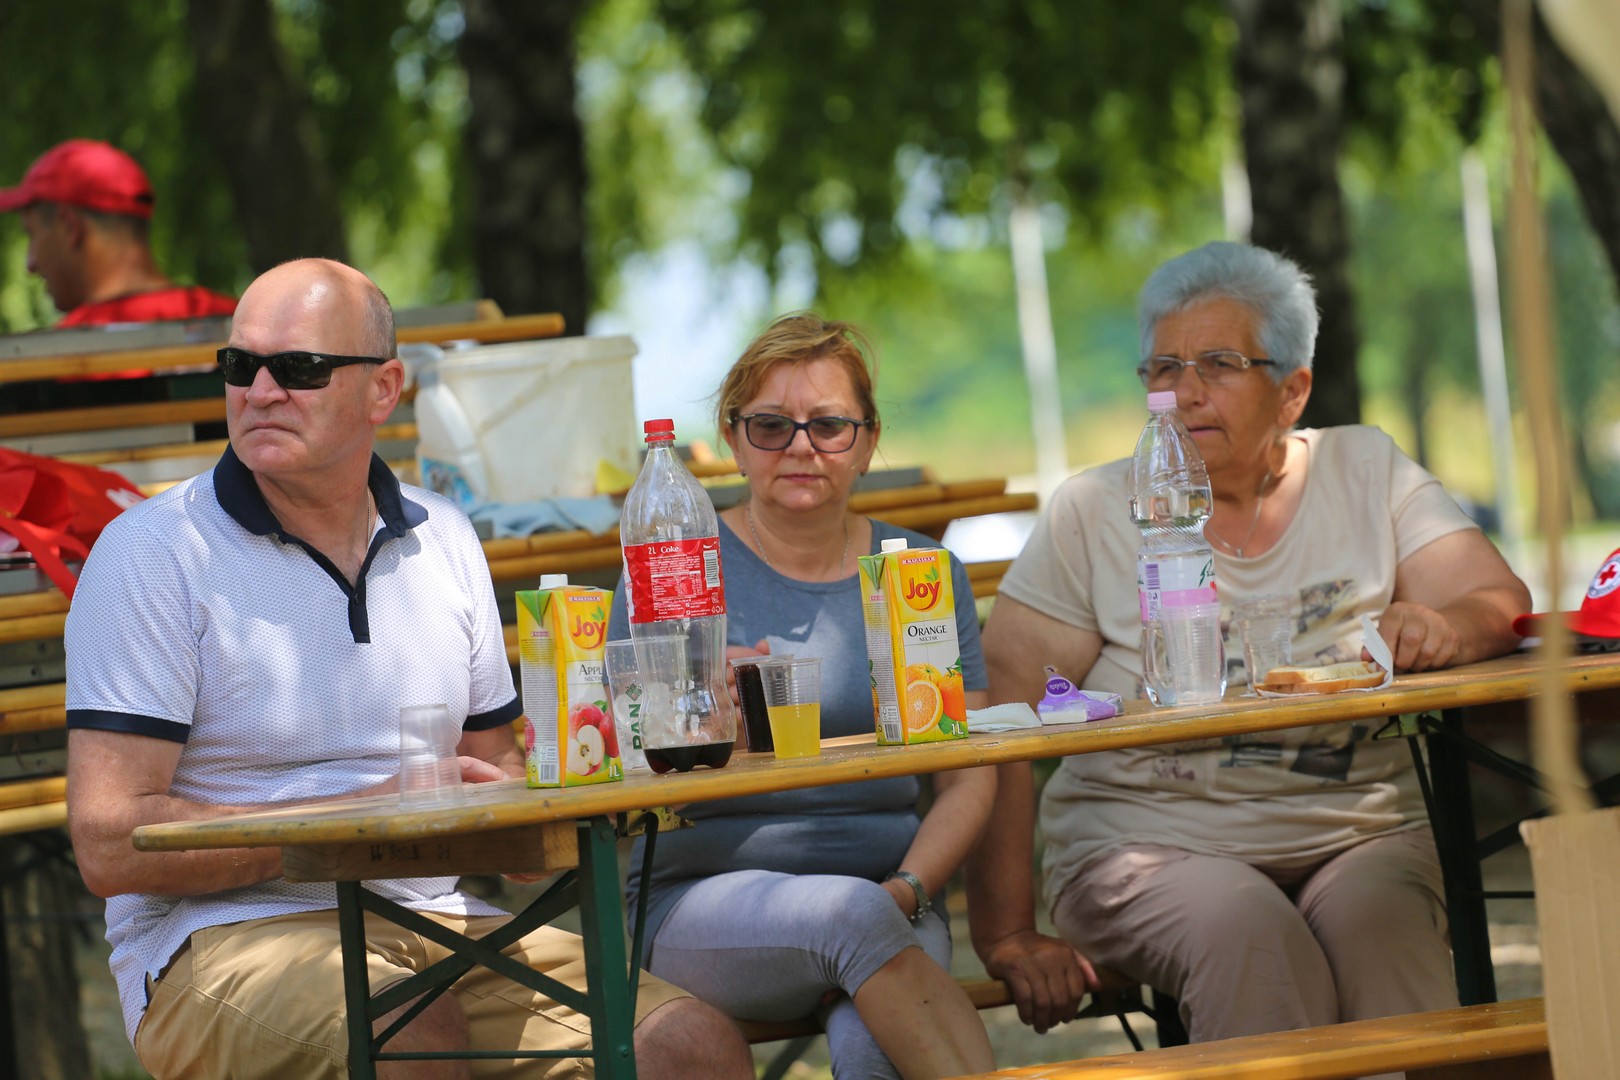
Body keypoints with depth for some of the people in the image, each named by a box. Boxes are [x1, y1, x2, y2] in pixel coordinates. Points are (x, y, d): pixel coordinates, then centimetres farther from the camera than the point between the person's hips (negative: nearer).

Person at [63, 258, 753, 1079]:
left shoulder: (442, 543, 15)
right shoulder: (154, 554, -3)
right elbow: (110, 845, -12)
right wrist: (366, 814, -16)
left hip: (442, 921, 5)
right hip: (226, 940, -4)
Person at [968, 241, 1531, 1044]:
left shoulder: (1365, 473, 9)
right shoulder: (1093, 513, 2)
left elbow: (1499, 602, -2)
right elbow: (1003, 725, -4)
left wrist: (1442, 629, -28)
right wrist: (1007, 938, -12)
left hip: (1356, 835, 2)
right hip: (1147, 844, -1)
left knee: (1382, 929, -31)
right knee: (1250, 934, -33)